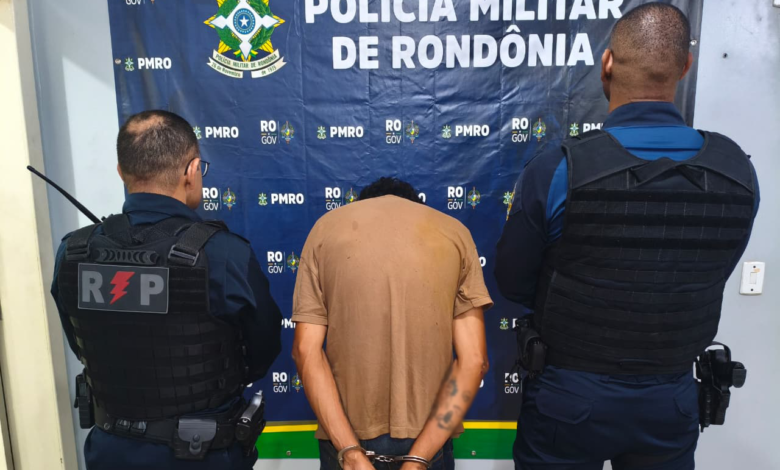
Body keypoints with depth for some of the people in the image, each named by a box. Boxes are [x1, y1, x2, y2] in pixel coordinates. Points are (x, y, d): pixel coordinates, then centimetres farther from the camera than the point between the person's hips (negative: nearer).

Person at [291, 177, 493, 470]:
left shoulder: (326, 228, 1)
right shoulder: (454, 232, 1)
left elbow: (306, 351, -9)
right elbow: (474, 359, -9)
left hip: (345, 435, 0)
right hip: (429, 435, 1)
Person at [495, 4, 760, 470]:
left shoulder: (557, 169, -22)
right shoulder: (736, 170, -10)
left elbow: (513, 283, -9)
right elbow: (709, 278, 3)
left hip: (569, 396, -3)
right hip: (672, 399, 3)